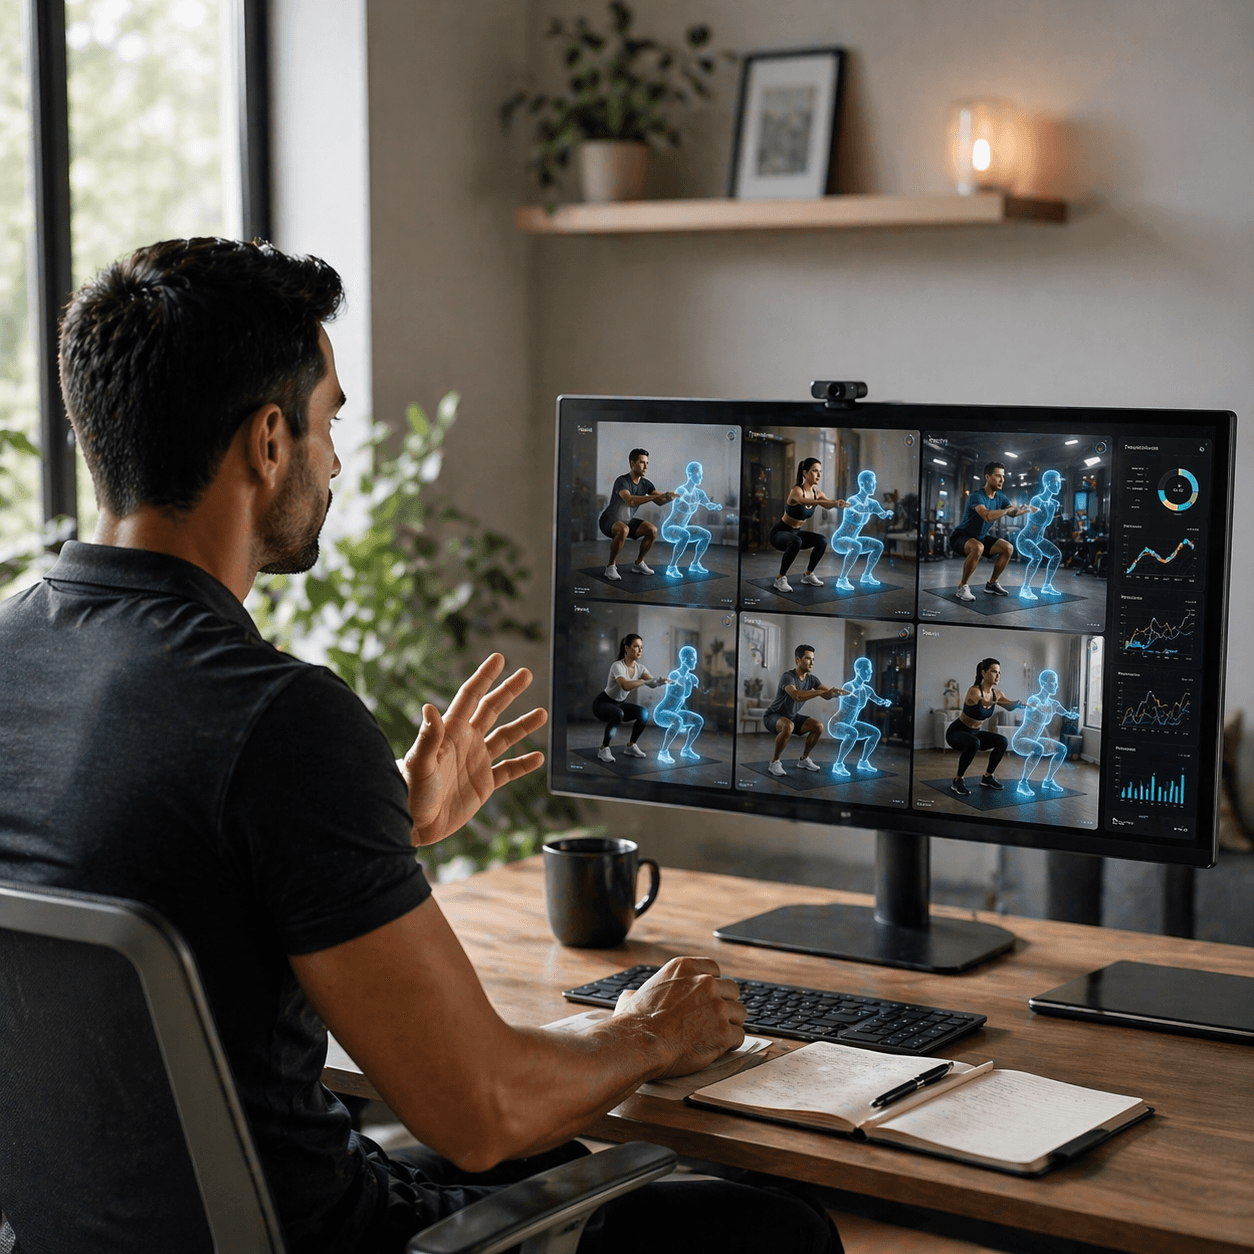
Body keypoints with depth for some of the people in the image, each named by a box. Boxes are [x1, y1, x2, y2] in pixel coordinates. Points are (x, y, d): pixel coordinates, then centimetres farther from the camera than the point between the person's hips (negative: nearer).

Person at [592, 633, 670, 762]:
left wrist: (661, 681, -46)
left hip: (619, 704, 7)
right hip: (602, 703, -7)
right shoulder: (617, 666, -29)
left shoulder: (640, 668, -7)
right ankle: (603, 749, -21)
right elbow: (625, 686, -46)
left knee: (644, 713, -15)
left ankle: (631, 746, 4)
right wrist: (646, 681, -54)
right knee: (618, 714, -38)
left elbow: (652, 683, -23)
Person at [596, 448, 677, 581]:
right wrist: (655, 496, -48)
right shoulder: (622, 481, -26)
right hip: (609, 521, -7)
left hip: (627, 520, 7)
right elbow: (631, 501, -43)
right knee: (623, 530, -39)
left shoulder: (646, 484, -3)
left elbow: (659, 502, -12)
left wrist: (668, 497, -35)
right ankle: (611, 567, -22)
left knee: (652, 530, -12)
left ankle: (638, 563, 7)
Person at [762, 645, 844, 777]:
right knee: (788, 726, -39)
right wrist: (823, 692, -51)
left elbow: (827, 695, -16)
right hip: (773, 716, -7)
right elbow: (796, 695, -48)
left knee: (818, 727, -9)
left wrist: (836, 693, -40)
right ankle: (774, 762, -22)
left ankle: (804, 759, 10)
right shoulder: (788, 677, -29)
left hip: (792, 716, 7)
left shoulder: (812, 679, -6)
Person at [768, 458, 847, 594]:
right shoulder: (796, 490, -25)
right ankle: (780, 578, -21)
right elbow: (802, 501, -49)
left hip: (796, 532, 8)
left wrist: (838, 504, -46)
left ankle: (808, 575, 12)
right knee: (796, 542, -37)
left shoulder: (816, 493, -3)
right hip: (779, 532, -8)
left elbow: (829, 505, -21)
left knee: (822, 541, -9)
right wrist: (833, 502, -63)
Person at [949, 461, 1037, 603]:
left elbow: (1013, 512, -11)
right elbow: (987, 515, -42)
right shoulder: (977, 496, -25)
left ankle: (992, 584, 15)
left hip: (980, 538, 9)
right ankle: (963, 586, -24)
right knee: (977, 547, -39)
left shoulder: (1000, 496, 1)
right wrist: (1010, 509, -38)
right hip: (961, 537, -9)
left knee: (1008, 548, 1)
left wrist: (1025, 509, -32)